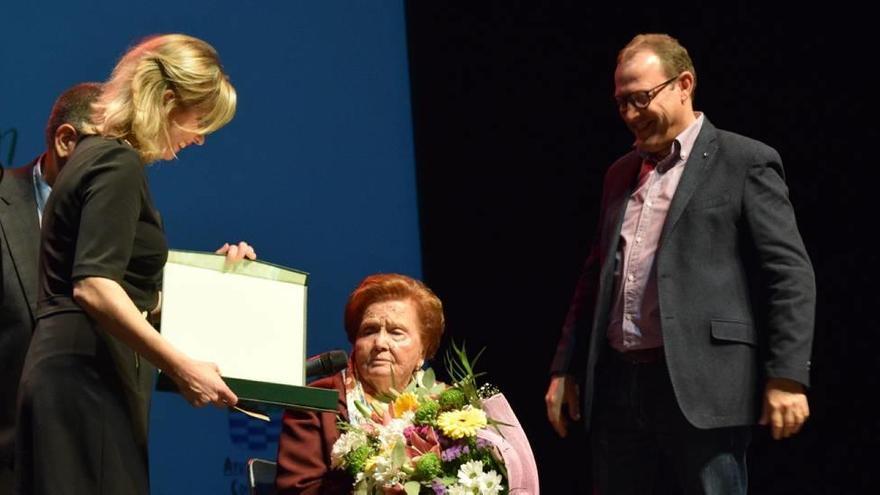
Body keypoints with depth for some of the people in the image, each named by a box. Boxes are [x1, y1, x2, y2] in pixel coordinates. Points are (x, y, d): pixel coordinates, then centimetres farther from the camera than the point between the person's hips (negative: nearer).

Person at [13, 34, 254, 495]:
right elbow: (93, 287, -23)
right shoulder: (119, 164, -11)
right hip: (88, 378, -10)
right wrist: (183, 368, -23)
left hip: (73, 376, 10)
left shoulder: (98, 155, 19)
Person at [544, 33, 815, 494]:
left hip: (701, 388, -6)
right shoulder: (620, 174, 19)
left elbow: (791, 274, -7)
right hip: (615, 386, 6)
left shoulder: (746, 163, -2)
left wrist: (787, 378, -14)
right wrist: (565, 369, 18)